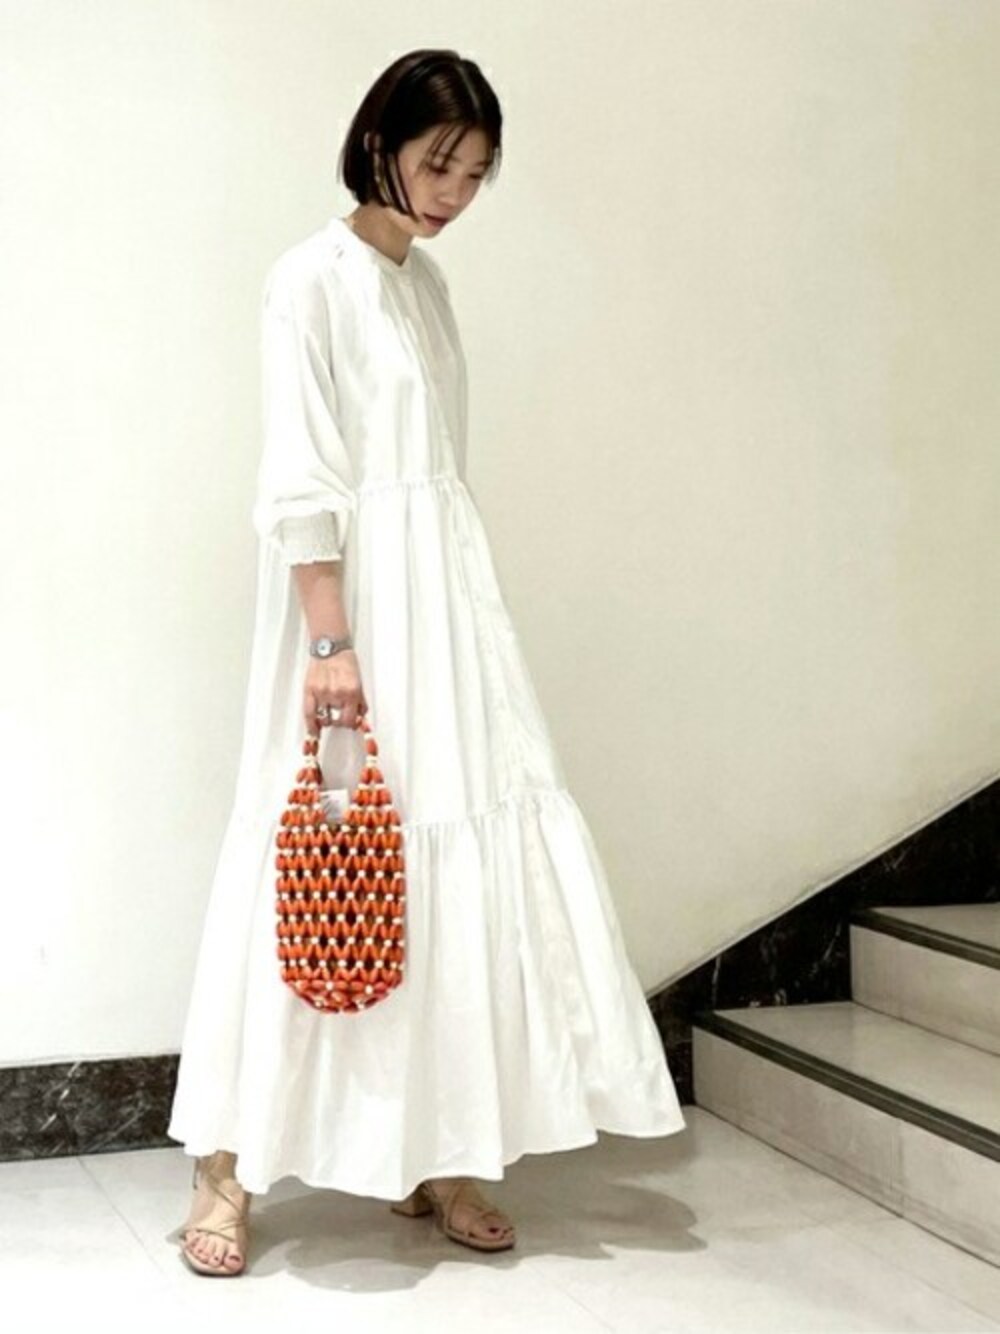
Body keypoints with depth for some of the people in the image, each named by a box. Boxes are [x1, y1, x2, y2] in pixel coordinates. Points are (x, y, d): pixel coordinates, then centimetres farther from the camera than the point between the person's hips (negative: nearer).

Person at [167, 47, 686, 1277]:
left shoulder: (425, 279, 16)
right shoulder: (313, 278, -7)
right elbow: (298, 480, -14)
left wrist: (454, 611, 15)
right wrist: (331, 641, -20)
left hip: (449, 595, 8)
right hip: (356, 596, -7)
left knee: (465, 857, 4)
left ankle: (434, 1157, 12)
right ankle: (226, 1168, 5)